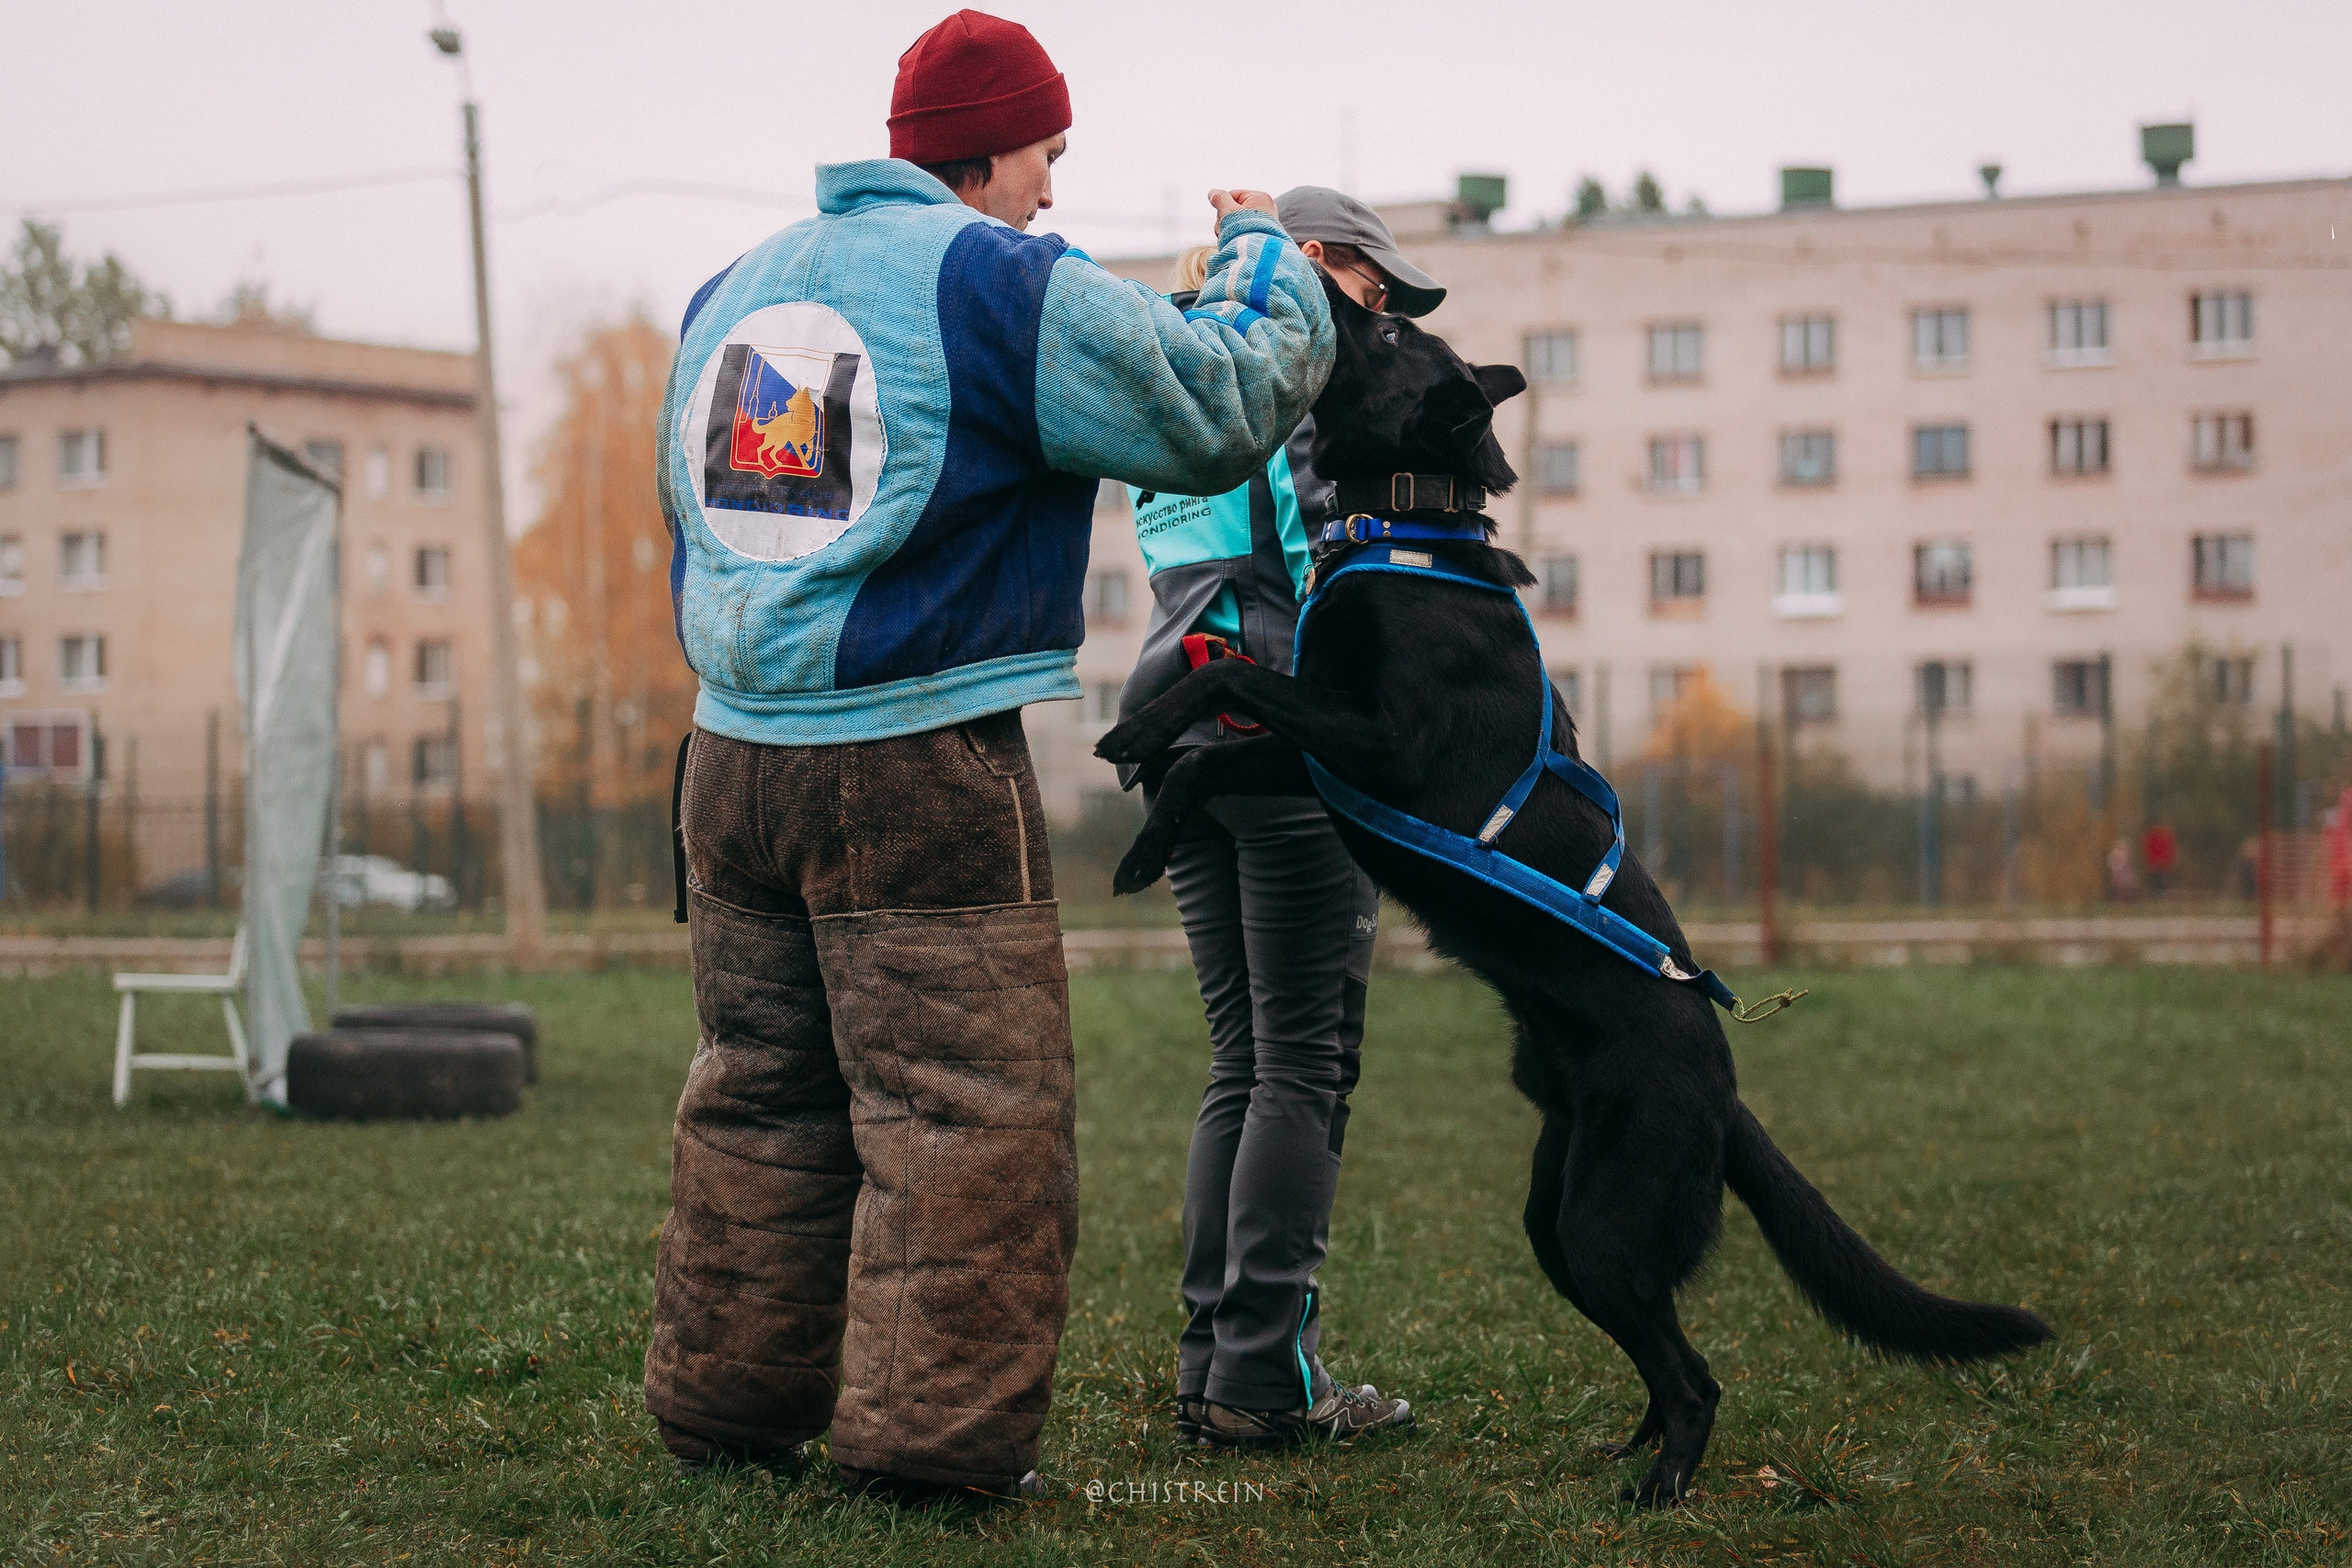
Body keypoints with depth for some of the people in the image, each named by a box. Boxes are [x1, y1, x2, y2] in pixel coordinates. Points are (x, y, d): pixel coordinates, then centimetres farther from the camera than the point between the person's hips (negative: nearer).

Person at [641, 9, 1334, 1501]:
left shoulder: (734, 287, 15)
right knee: (965, 1104, -2)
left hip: (732, 752, 8)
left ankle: (728, 1394, 21)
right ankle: (935, 1424, -4)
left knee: (761, 1088, 16)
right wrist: (1263, 254, 10)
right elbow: (1233, 401, -8)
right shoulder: (1008, 285, -9)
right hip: (916, 765, -7)